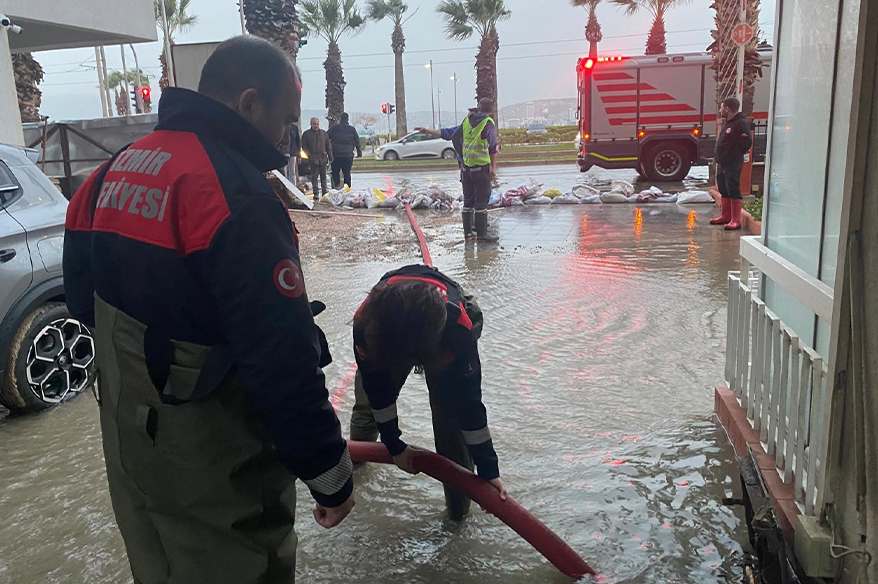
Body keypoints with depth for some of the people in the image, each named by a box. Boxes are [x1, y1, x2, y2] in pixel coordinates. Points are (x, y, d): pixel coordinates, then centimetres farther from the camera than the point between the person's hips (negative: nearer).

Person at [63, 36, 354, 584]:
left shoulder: (117, 170, 4)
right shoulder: (236, 193, -25)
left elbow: (83, 296, 15)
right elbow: (282, 360, -27)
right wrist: (330, 473, -17)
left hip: (129, 445, 9)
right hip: (214, 473, -8)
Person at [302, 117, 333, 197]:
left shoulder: (323, 133, 12)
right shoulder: (306, 134, 3)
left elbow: (328, 146, 14)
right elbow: (304, 146, 2)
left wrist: (330, 157, 8)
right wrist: (310, 155, -8)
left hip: (323, 158, 3)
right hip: (313, 159, -3)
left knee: (323, 176, 9)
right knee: (314, 176, -2)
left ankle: (324, 191, 16)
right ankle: (315, 193, 2)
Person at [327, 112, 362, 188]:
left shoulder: (334, 128, -1)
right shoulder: (352, 129, 4)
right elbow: (357, 142, 8)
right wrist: (359, 153, 16)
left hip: (336, 155, -1)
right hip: (348, 155, 1)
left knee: (335, 171, 10)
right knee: (347, 173, 8)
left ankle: (337, 184, -7)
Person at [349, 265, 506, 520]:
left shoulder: (459, 328, -45)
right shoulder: (366, 322, -41)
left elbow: (468, 400, -34)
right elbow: (377, 388, -24)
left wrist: (488, 470, -26)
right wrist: (395, 447, -13)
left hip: (444, 336, -2)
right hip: (390, 327, 2)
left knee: (450, 418, -12)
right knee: (368, 401, 10)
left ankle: (459, 505, 9)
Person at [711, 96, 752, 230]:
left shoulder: (741, 123, -14)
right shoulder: (727, 123, 16)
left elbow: (747, 143, -16)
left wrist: (737, 154, -5)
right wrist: (719, 158, 12)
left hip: (733, 164, -10)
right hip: (722, 163, 10)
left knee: (733, 191, -9)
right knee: (724, 190, 16)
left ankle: (736, 220, -8)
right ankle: (726, 216, 27)